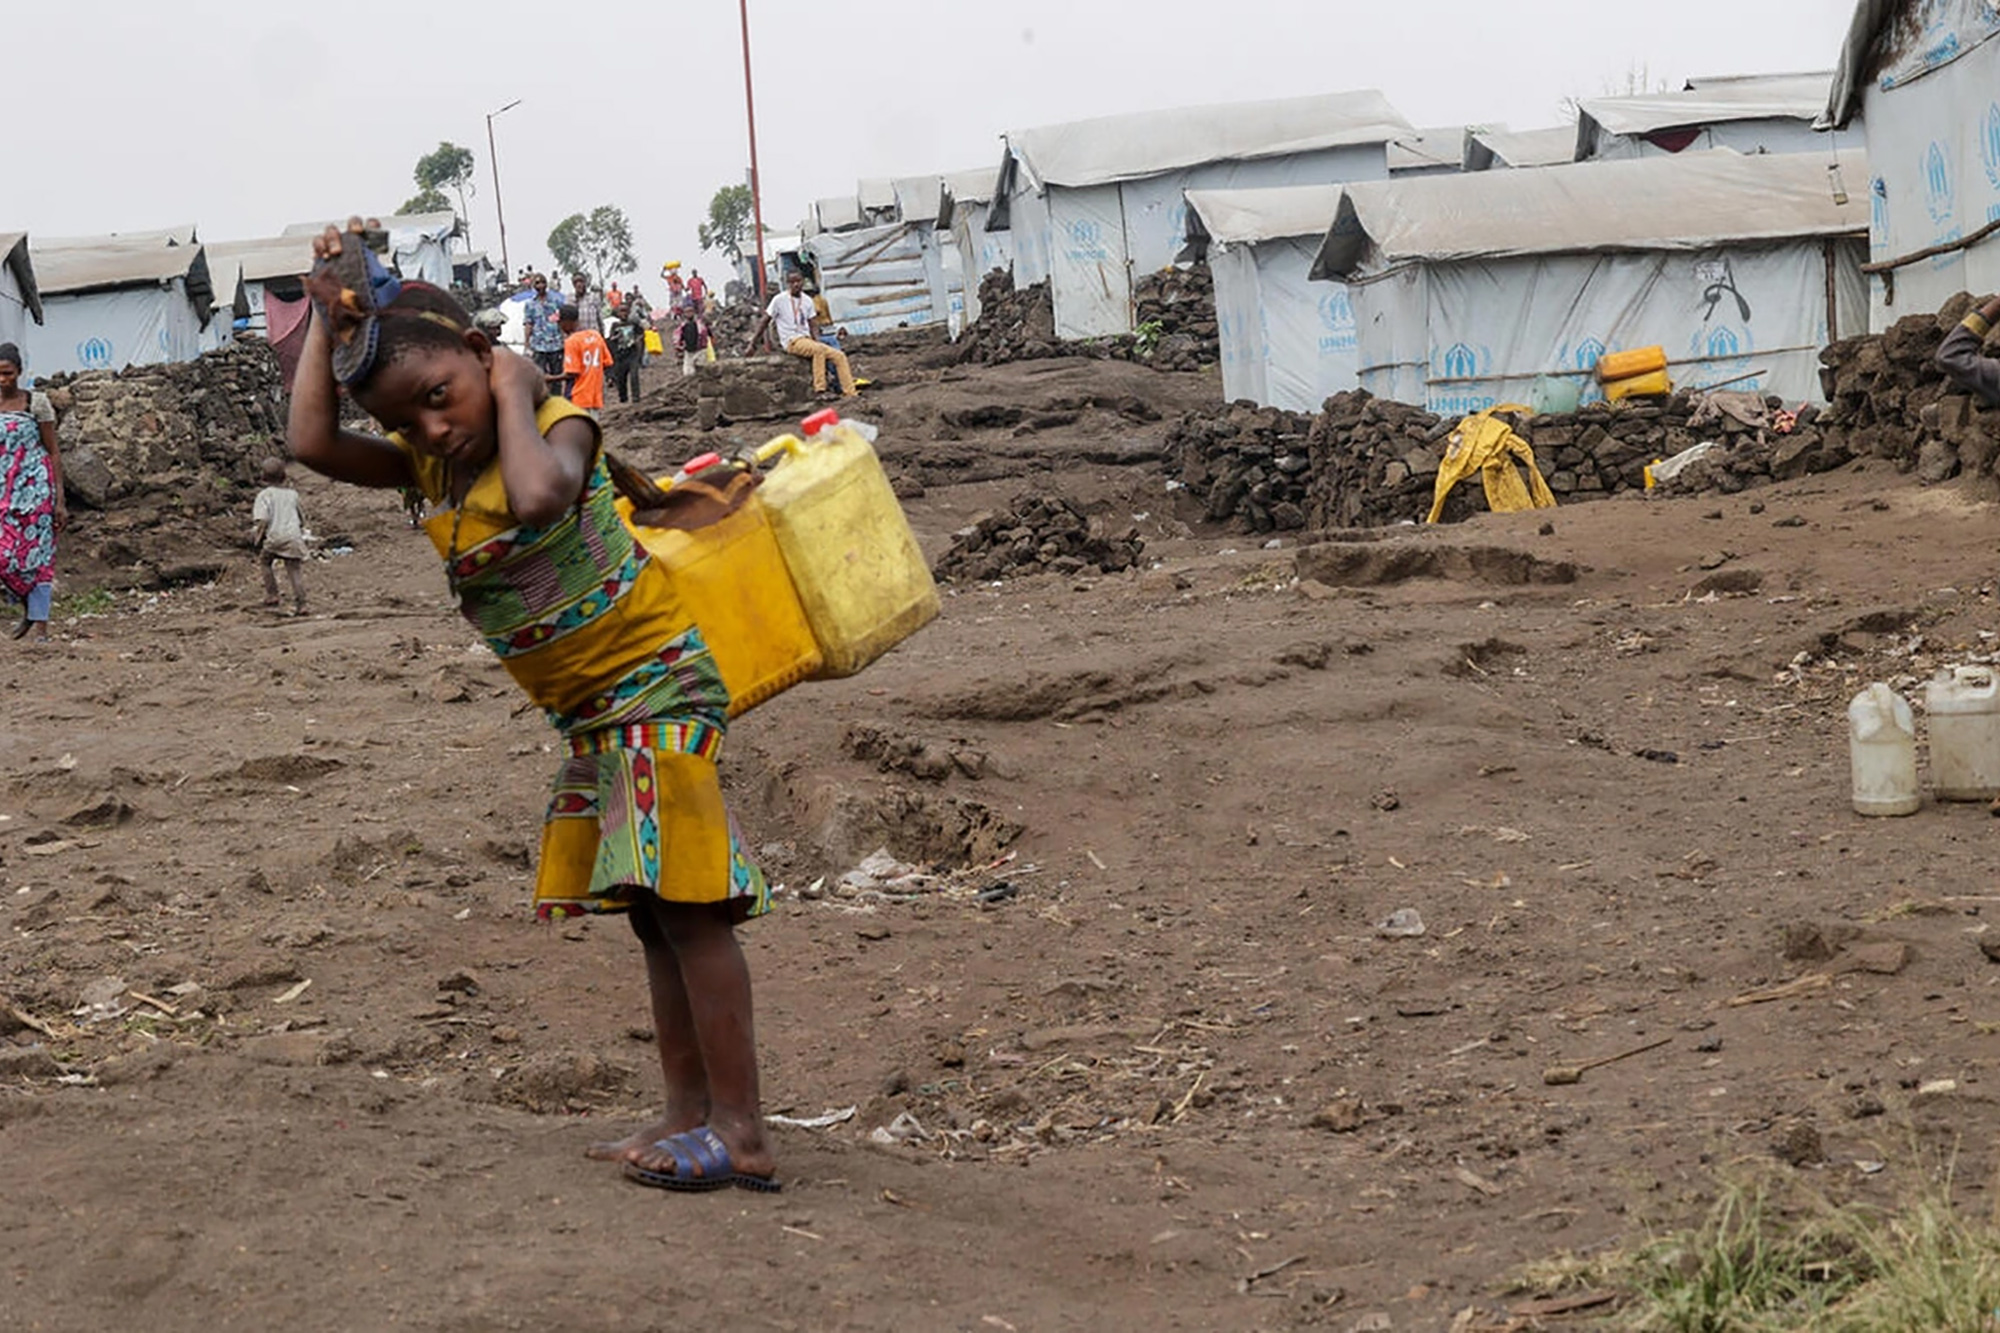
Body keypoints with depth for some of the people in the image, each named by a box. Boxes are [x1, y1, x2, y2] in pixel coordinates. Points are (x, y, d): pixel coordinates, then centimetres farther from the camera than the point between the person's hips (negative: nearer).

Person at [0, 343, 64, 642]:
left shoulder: (36, 402, -3)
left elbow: (54, 452, -1)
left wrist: (60, 500, -6)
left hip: (34, 489, -3)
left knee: (36, 554, -3)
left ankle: (40, 624, 1)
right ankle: (30, 608, 19)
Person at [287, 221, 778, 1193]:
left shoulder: (558, 427, -16)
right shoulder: (428, 462, 5)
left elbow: (539, 496, -40)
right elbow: (315, 446, -7)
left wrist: (514, 394, -24)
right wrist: (327, 318, -5)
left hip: (654, 678, -9)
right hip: (588, 711, 9)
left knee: (684, 903, -11)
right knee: (654, 913, 12)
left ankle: (739, 1131, -10)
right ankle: (690, 1114, 19)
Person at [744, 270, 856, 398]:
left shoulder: (807, 300, 13)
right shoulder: (779, 299, -4)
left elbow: (812, 327, 15)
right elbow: (764, 321, 0)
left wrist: (818, 342, -2)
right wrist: (752, 342, -4)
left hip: (808, 341, 7)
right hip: (792, 342, -6)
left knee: (840, 356, -11)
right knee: (819, 350, -36)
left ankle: (850, 394, -15)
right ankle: (820, 390, -37)